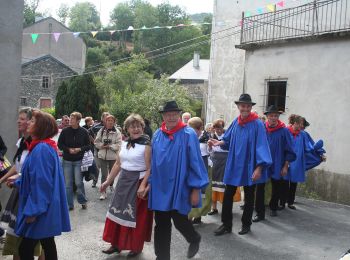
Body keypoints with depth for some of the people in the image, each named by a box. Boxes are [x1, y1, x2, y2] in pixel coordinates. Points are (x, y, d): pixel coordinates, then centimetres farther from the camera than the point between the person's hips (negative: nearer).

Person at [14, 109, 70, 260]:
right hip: (44, 207, 10)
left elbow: (41, 182, -24)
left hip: (39, 209, -9)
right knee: (47, 244, 17)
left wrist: (33, 210, -21)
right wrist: (17, 182, 23)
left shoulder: (41, 149, -21)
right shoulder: (44, 146, 10)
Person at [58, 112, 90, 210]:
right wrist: (68, 149, -12)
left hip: (79, 161, -1)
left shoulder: (84, 132, -3)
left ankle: (83, 201, 18)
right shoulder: (65, 131, -3)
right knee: (68, 183, 5)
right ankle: (69, 204, 16)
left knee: (79, 182, -3)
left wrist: (80, 149, -15)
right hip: (67, 160, 1)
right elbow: (60, 144, 3)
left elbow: (88, 146, 2)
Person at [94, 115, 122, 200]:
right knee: (104, 174, -3)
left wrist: (109, 146, -19)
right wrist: (102, 145, -14)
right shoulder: (101, 131, 0)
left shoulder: (117, 132, -7)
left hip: (113, 156, 0)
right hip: (102, 156, 0)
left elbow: (118, 145, -13)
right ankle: (103, 192, 2)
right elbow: (96, 142, 3)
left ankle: (111, 185, 46)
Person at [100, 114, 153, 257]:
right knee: (118, 212, 12)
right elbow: (118, 164, 13)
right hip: (123, 181, 7)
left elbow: (149, 168, -16)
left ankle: (136, 247, 21)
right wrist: (108, 181, 12)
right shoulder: (125, 144, 8)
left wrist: (143, 185, -26)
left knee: (136, 217, 4)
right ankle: (116, 244, 27)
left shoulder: (146, 145, -12)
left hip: (138, 182, -6)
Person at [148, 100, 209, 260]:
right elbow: (154, 162, 13)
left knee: (179, 221, 4)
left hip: (179, 187, -4)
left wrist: (195, 189, -12)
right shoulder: (157, 135, 5)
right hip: (160, 187, 5)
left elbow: (195, 162, -10)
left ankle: (194, 239, 37)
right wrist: (151, 183, 13)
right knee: (161, 225, 9)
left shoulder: (188, 134, -10)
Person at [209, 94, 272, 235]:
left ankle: (246, 224, 29)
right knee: (228, 195, 5)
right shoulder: (235, 122, 2)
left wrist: (259, 168, -21)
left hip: (249, 167, -4)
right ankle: (226, 224, 18)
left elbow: (261, 146, -16)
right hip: (234, 165, 4)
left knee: (249, 197, 12)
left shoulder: (257, 124, -13)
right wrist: (219, 142, -6)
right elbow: (228, 140, 14)